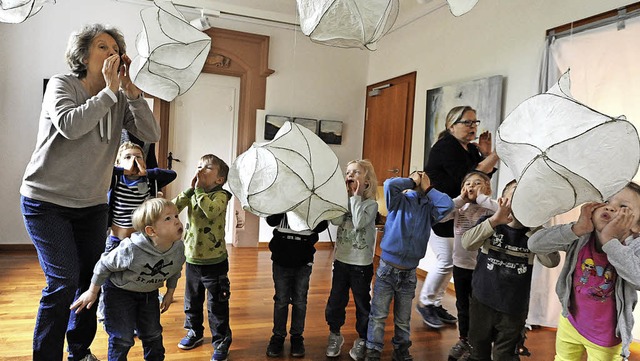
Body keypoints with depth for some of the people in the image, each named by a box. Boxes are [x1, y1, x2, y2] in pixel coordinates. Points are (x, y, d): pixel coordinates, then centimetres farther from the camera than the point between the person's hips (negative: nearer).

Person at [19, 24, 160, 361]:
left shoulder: (120, 99, 2)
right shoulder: (62, 84, -8)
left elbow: (151, 134, -10)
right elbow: (70, 125, -28)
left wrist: (130, 89, -15)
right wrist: (109, 90, -21)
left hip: (92, 204, 4)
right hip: (46, 200, -4)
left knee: (91, 278, 9)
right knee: (63, 280, -9)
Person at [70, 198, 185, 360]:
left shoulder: (178, 248, -22)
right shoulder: (131, 250, -39)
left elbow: (175, 270, 1)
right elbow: (104, 264, -21)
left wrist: (170, 292, 7)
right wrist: (93, 292, -10)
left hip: (149, 292, 5)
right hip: (119, 291, -5)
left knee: (153, 334, 16)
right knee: (122, 338, -4)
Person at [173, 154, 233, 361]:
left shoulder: (220, 195, -14)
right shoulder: (193, 194, 3)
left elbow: (212, 211, -35)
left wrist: (199, 189, -27)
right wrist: (190, 189, -17)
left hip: (214, 261, -6)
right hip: (192, 258, 6)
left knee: (217, 305, 4)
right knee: (192, 301, 22)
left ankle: (221, 342, 20)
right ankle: (194, 332, 43)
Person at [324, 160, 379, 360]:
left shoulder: (371, 204, -9)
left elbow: (358, 223, -27)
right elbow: (335, 220, -14)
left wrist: (356, 196, -18)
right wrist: (345, 194, -13)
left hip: (362, 264, -4)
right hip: (341, 260, 4)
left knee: (362, 303, 10)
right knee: (336, 301, 12)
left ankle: (362, 340, 27)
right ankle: (335, 336, 32)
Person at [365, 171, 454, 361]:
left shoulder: (429, 209, 8)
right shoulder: (399, 201, 0)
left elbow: (448, 205, -9)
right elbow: (390, 184, -18)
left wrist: (428, 189, 0)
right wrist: (412, 182, -3)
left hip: (409, 273, 3)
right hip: (387, 268, -3)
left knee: (403, 319, 17)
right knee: (378, 315, 4)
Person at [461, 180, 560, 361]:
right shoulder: (488, 223, -6)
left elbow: (552, 261, -19)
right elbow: (467, 244, -24)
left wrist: (533, 226, -24)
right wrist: (495, 220, -36)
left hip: (514, 310, 0)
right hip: (482, 303, 0)